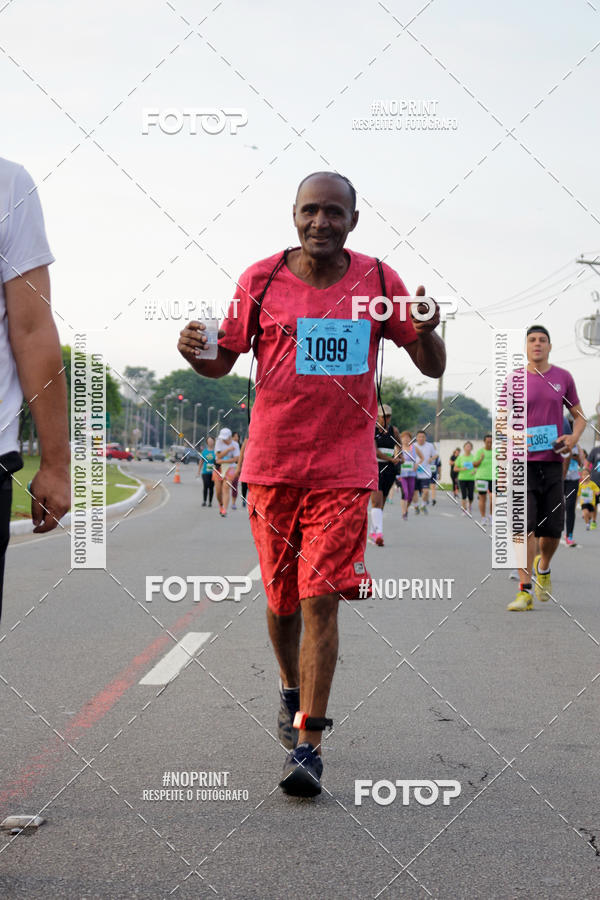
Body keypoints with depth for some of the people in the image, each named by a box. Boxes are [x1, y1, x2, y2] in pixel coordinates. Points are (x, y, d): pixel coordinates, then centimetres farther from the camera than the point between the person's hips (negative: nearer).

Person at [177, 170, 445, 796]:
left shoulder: (377, 281, 1)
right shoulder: (261, 280, 1)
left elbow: (432, 368, 5)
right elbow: (224, 360, 10)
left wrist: (425, 333, -17)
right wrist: (195, 353, -14)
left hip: (344, 469, -1)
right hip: (271, 465, 2)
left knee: (321, 602, -10)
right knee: (282, 600, 12)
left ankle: (307, 744, -6)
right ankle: (291, 689, 41)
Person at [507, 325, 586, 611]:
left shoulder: (563, 378, 7)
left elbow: (579, 415, 14)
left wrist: (574, 437, -6)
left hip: (552, 462, 2)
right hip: (522, 462, -2)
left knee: (553, 529, 4)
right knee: (525, 526, -12)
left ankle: (543, 567, 36)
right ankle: (525, 591, -9)